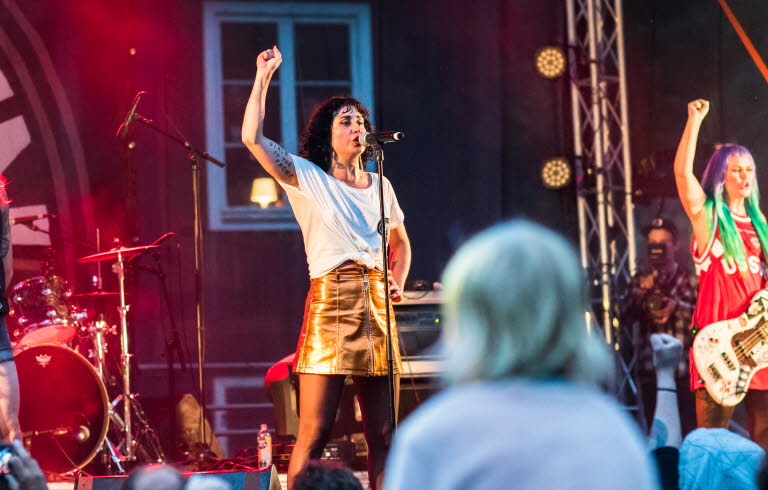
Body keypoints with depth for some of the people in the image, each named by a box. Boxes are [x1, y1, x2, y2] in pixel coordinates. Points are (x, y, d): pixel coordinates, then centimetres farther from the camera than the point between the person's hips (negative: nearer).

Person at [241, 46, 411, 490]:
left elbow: (400, 242, 33)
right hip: (331, 303, -5)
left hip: (377, 306, 5)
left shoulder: (380, 185, 17)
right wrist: (264, 77, -6)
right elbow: (253, 138, -9)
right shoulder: (306, 179, 4)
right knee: (314, 434, -9)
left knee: (383, 435, 4)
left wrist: (397, 284, 15)